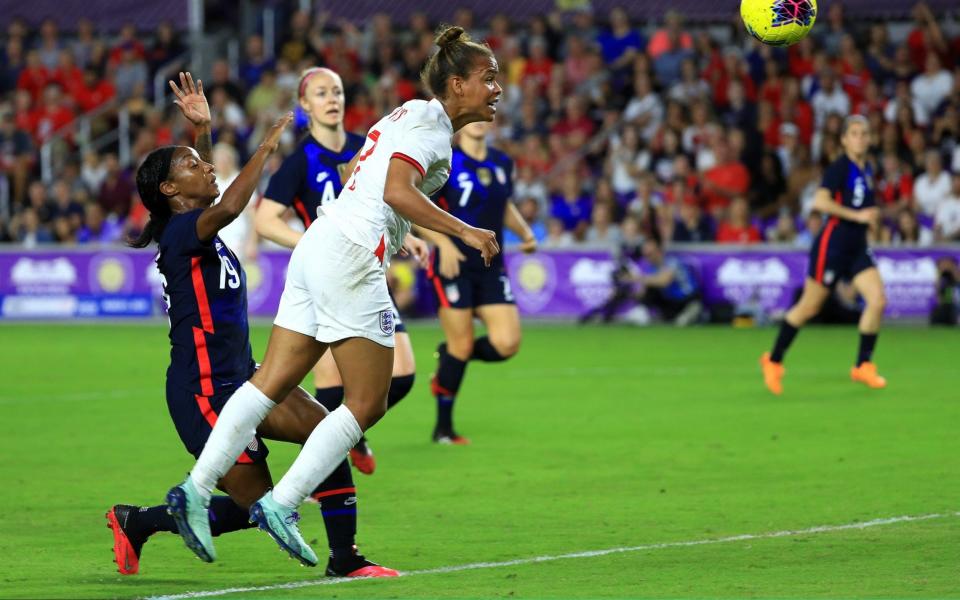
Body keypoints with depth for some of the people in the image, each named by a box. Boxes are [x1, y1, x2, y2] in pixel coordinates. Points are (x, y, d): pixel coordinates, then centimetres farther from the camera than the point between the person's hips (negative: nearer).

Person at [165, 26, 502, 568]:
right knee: (367, 404, -3)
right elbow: (397, 192, -21)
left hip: (320, 244, 9)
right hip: (353, 255, -9)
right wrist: (464, 232, -21)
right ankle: (282, 504, -5)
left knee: (272, 384, 3)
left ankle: (197, 488, -5)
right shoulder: (430, 121, -7)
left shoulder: (412, 115, 21)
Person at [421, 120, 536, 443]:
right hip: (454, 267, -5)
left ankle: (448, 356, 21)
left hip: (491, 267, 5)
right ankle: (443, 428, 11)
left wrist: (525, 233, 7)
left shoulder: (502, 163, 9)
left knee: (506, 343, -9)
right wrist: (444, 243, -23)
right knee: (462, 345, -6)